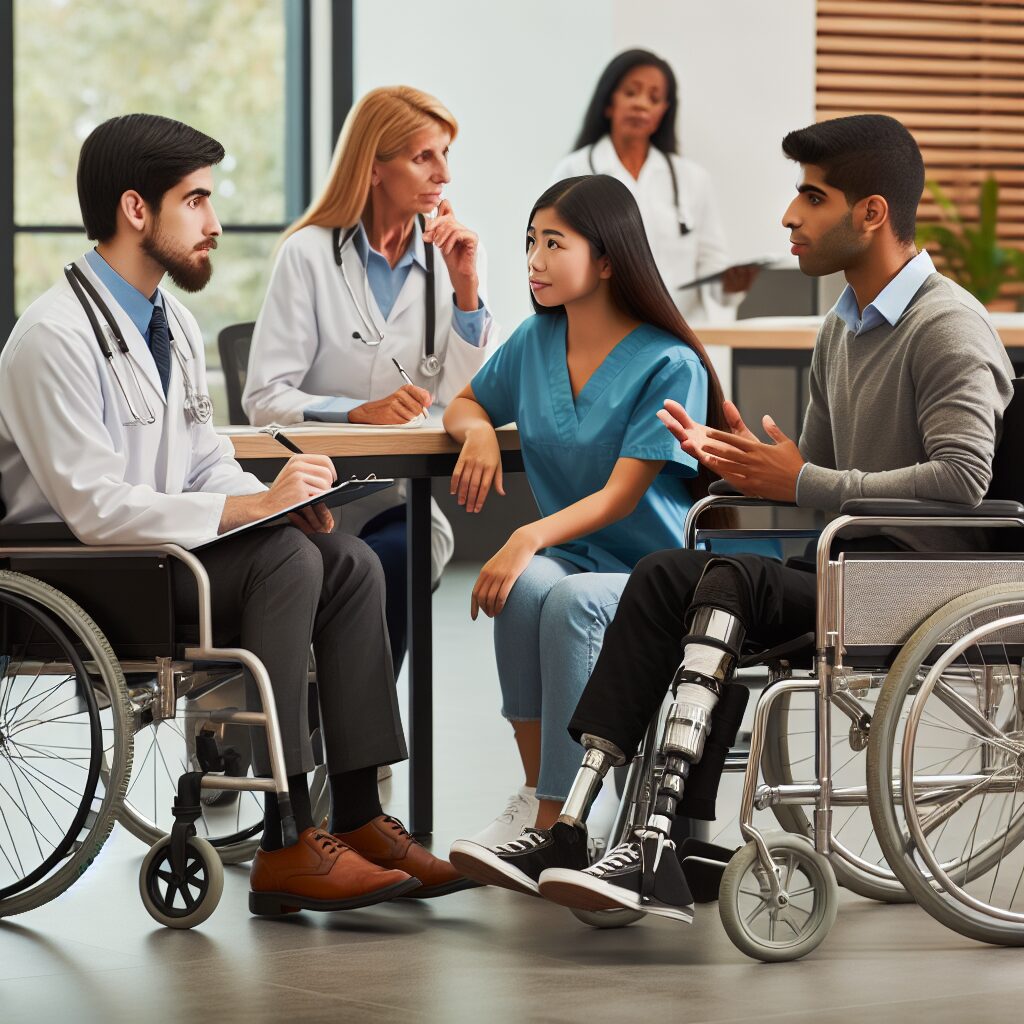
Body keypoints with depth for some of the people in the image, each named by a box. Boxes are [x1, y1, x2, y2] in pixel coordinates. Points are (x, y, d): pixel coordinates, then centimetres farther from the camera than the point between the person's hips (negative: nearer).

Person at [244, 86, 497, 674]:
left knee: (398, 553, -32)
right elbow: (264, 398, -8)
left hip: (401, 499, 3)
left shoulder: (459, 255, 10)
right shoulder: (311, 254, -2)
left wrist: (465, 289, -9)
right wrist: (360, 412, -24)